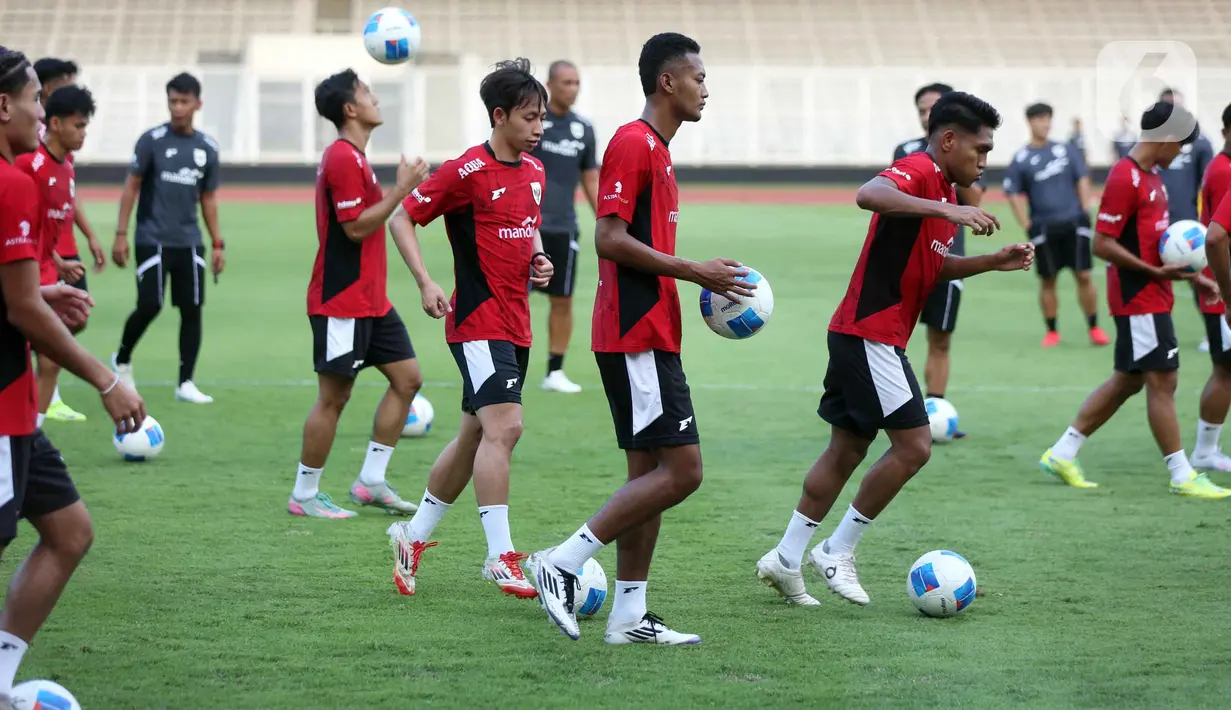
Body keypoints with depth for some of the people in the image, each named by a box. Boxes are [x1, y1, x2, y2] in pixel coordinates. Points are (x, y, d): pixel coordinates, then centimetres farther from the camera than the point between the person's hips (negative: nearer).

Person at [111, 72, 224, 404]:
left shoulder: (207, 148, 8)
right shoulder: (152, 140, -4)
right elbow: (131, 187, -2)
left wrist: (218, 243, 12)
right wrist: (121, 234, -7)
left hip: (189, 243, 4)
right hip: (152, 239, -4)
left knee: (192, 309, 0)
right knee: (150, 306, -8)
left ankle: (185, 383, 7)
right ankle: (122, 360, 18)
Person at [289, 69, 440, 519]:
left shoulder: (355, 158, 17)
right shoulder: (343, 159, -16)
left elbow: (391, 225, 21)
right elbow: (356, 227, -20)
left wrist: (425, 282, 17)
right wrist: (401, 190, -18)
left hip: (370, 301, 10)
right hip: (341, 304, -10)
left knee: (407, 378, 8)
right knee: (333, 397, -4)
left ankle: (371, 482, 12)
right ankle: (304, 496, 7)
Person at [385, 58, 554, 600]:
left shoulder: (533, 171, 11)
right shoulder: (467, 172, -12)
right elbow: (402, 217, -7)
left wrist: (539, 259, 7)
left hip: (516, 325, 8)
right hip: (478, 322, -8)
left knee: (476, 437, 14)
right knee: (503, 427, -18)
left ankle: (414, 536, 28)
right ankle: (501, 558, -17)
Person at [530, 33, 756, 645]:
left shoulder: (656, 149, 19)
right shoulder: (632, 143, -12)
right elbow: (609, 239, -20)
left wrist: (705, 278, 17)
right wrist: (692, 271, -17)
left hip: (650, 336, 11)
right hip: (637, 336, -11)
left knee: (650, 473, 10)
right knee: (681, 470, -12)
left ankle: (629, 616, 12)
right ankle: (562, 563, -10)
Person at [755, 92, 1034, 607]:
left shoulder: (944, 193, 16)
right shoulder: (918, 172, -14)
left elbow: (931, 266, 27)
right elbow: (869, 195, -37)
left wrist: (991, 262, 14)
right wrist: (947, 212, -43)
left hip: (859, 336, 10)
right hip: (871, 334, -10)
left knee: (847, 449, 13)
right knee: (913, 445, -9)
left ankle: (786, 560, 18)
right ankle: (838, 551, 1)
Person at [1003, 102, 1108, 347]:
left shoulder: (1066, 151, 6)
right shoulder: (1021, 160, 0)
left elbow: (1082, 180, 10)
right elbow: (1014, 195, 1)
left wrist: (1084, 212, 2)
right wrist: (1027, 226, -6)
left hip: (1074, 224, 1)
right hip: (1043, 228, -1)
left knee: (1084, 276, -1)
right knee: (1047, 280, 5)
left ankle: (1094, 328, 8)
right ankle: (1052, 332, 15)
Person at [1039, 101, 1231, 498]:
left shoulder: (1152, 176, 13)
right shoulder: (1125, 179, -16)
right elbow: (1102, 244, -18)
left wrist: (1188, 274, 15)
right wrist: (1156, 271, -23)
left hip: (1152, 297, 10)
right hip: (1139, 299, -10)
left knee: (1127, 381, 13)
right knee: (1163, 381, -5)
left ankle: (1062, 454, 18)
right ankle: (1182, 477, 0)